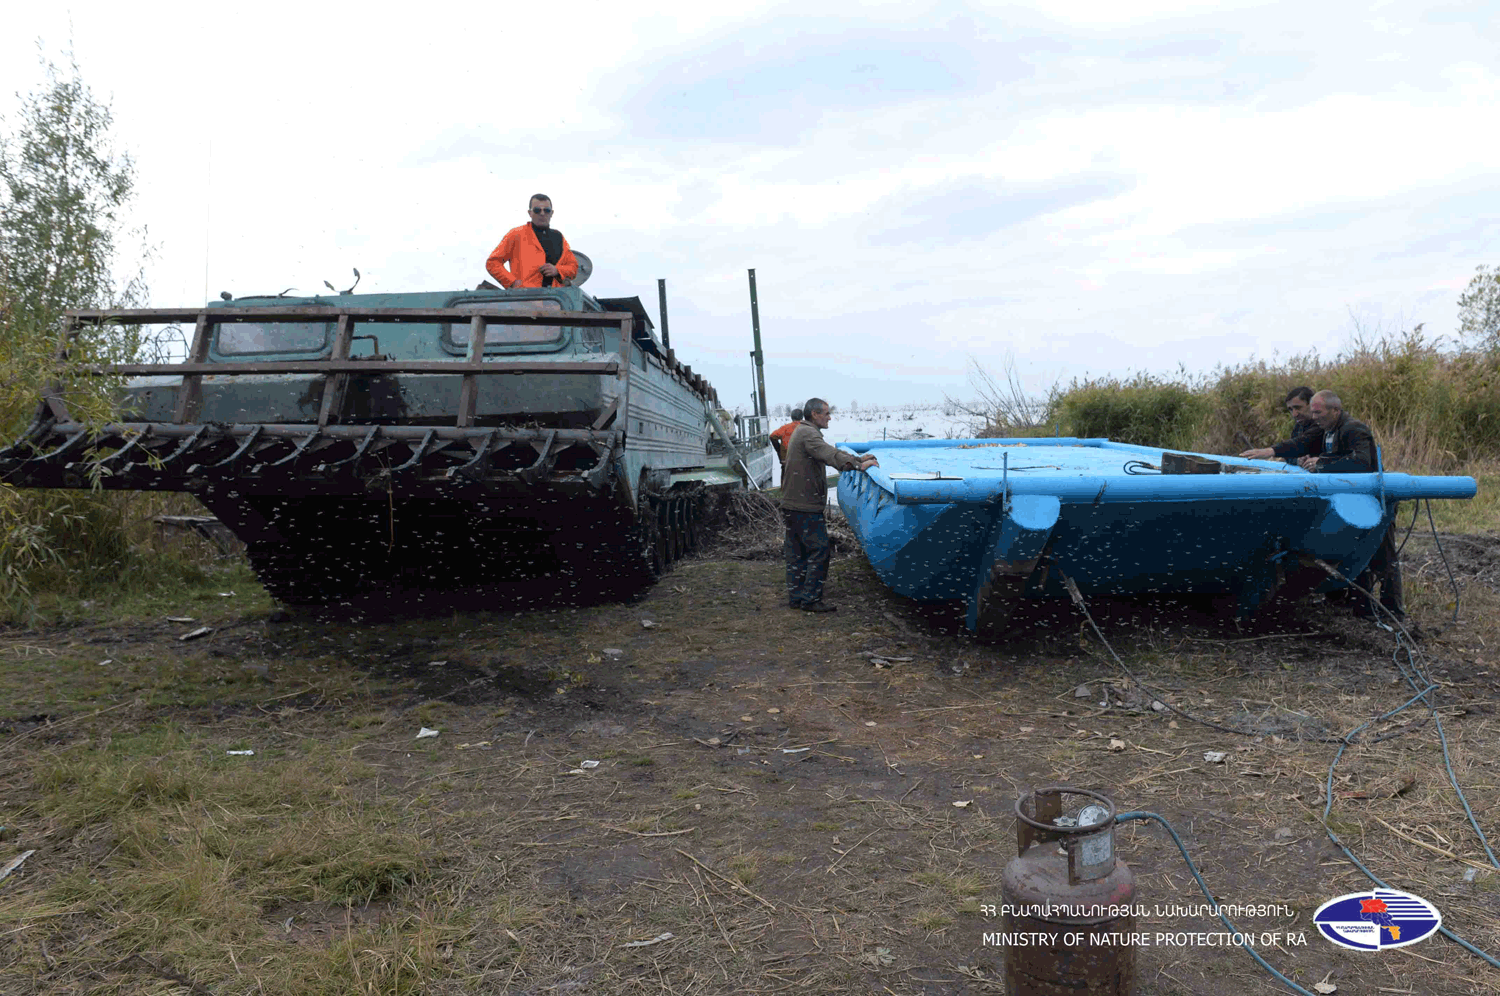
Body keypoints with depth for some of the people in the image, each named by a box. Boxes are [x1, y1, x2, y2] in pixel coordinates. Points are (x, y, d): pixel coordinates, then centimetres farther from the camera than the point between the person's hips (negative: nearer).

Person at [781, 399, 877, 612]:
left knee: (796, 552, 13)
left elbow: (830, 453, 22)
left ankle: (796, 597, 19)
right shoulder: (808, 434, -14)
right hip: (805, 507, -11)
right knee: (820, 549, -6)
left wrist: (859, 459, 15)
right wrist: (858, 465, -36)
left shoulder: (802, 432, 20)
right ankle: (810, 599, -4)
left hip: (792, 505, 11)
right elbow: (830, 455, -29)